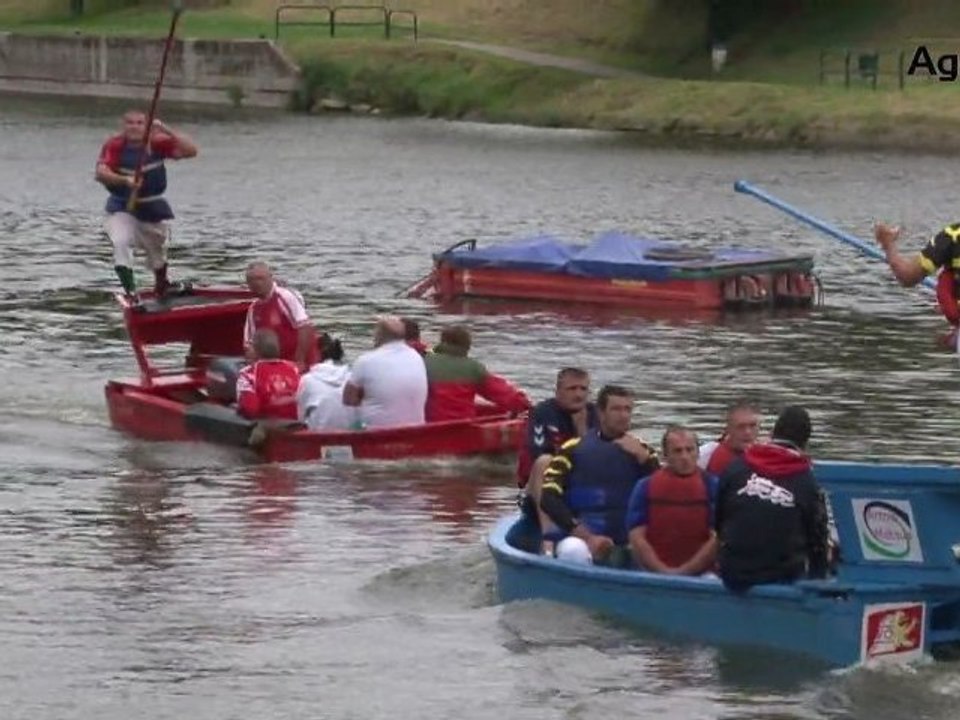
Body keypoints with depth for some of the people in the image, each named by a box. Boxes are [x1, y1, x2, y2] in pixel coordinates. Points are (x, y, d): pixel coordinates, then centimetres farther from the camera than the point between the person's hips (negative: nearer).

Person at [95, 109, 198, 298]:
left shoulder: (158, 143, -10)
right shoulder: (114, 146, -16)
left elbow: (191, 151, -18)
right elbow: (100, 173, -29)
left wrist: (166, 130, -27)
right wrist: (124, 180, -46)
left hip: (153, 209, 3)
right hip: (122, 208, -3)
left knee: (158, 254, 19)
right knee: (121, 243, -29)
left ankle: (161, 285, 48)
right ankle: (130, 290, -28)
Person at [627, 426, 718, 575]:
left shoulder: (713, 486, 4)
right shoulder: (645, 487, 9)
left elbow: (718, 539, -2)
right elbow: (636, 538, 2)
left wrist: (684, 571, -8)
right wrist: (663, 571, -9)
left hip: (700, 576, 0)